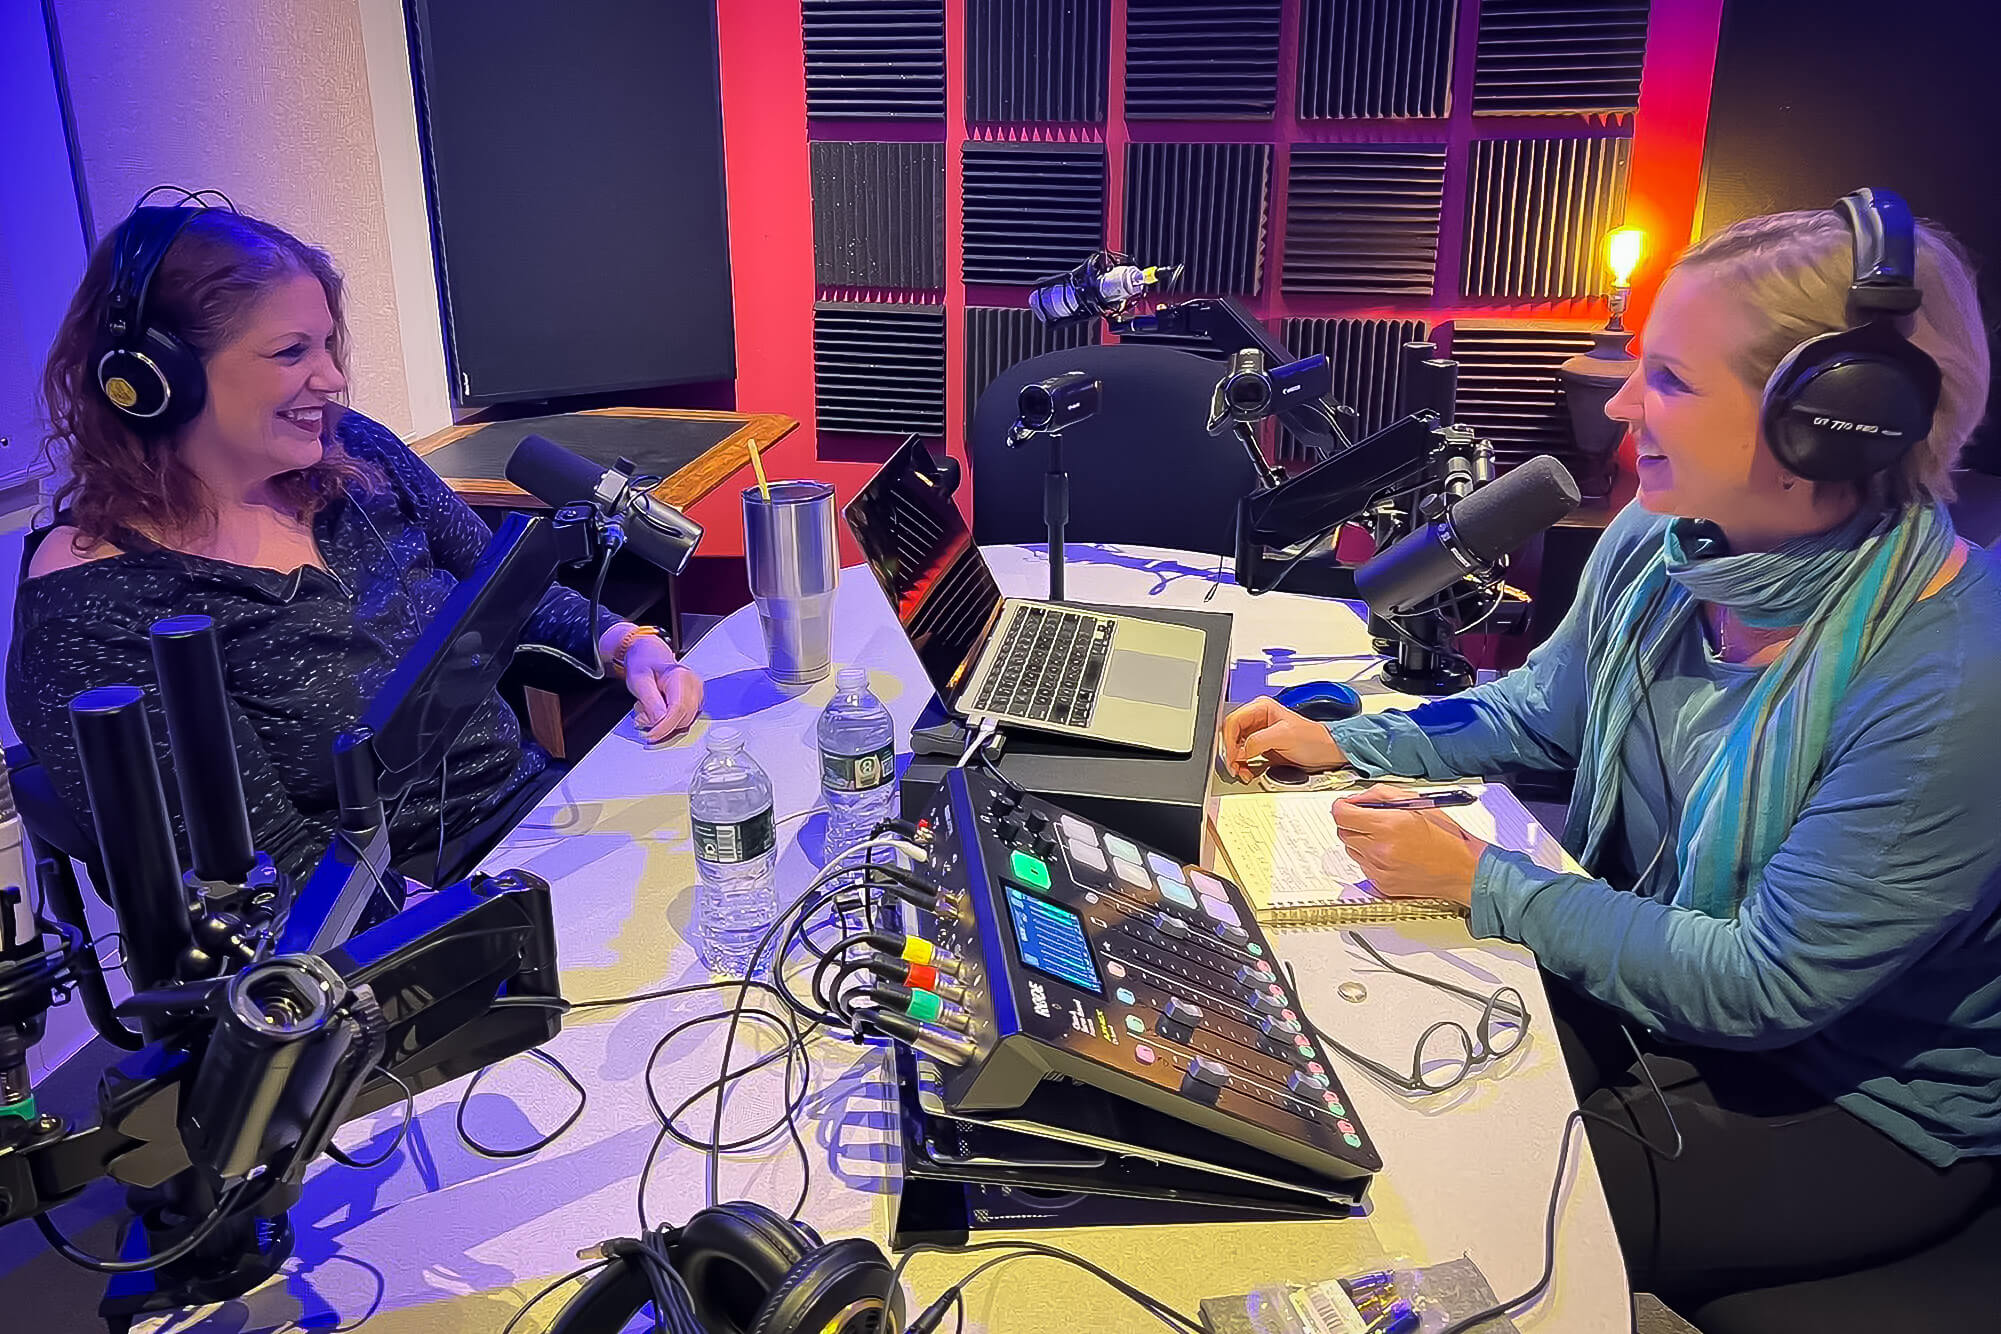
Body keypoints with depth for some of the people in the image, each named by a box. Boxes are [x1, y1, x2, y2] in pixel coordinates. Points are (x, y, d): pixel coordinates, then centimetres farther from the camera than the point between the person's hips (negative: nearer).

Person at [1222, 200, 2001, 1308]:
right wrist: (1346, 744, -2)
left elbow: (1769, 986, -27)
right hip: (1640, 977, 6)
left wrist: (1481, 881, -24)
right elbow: (1538, 712, 10)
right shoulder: (1658, 543, -9)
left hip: (1858, 1099, -6)